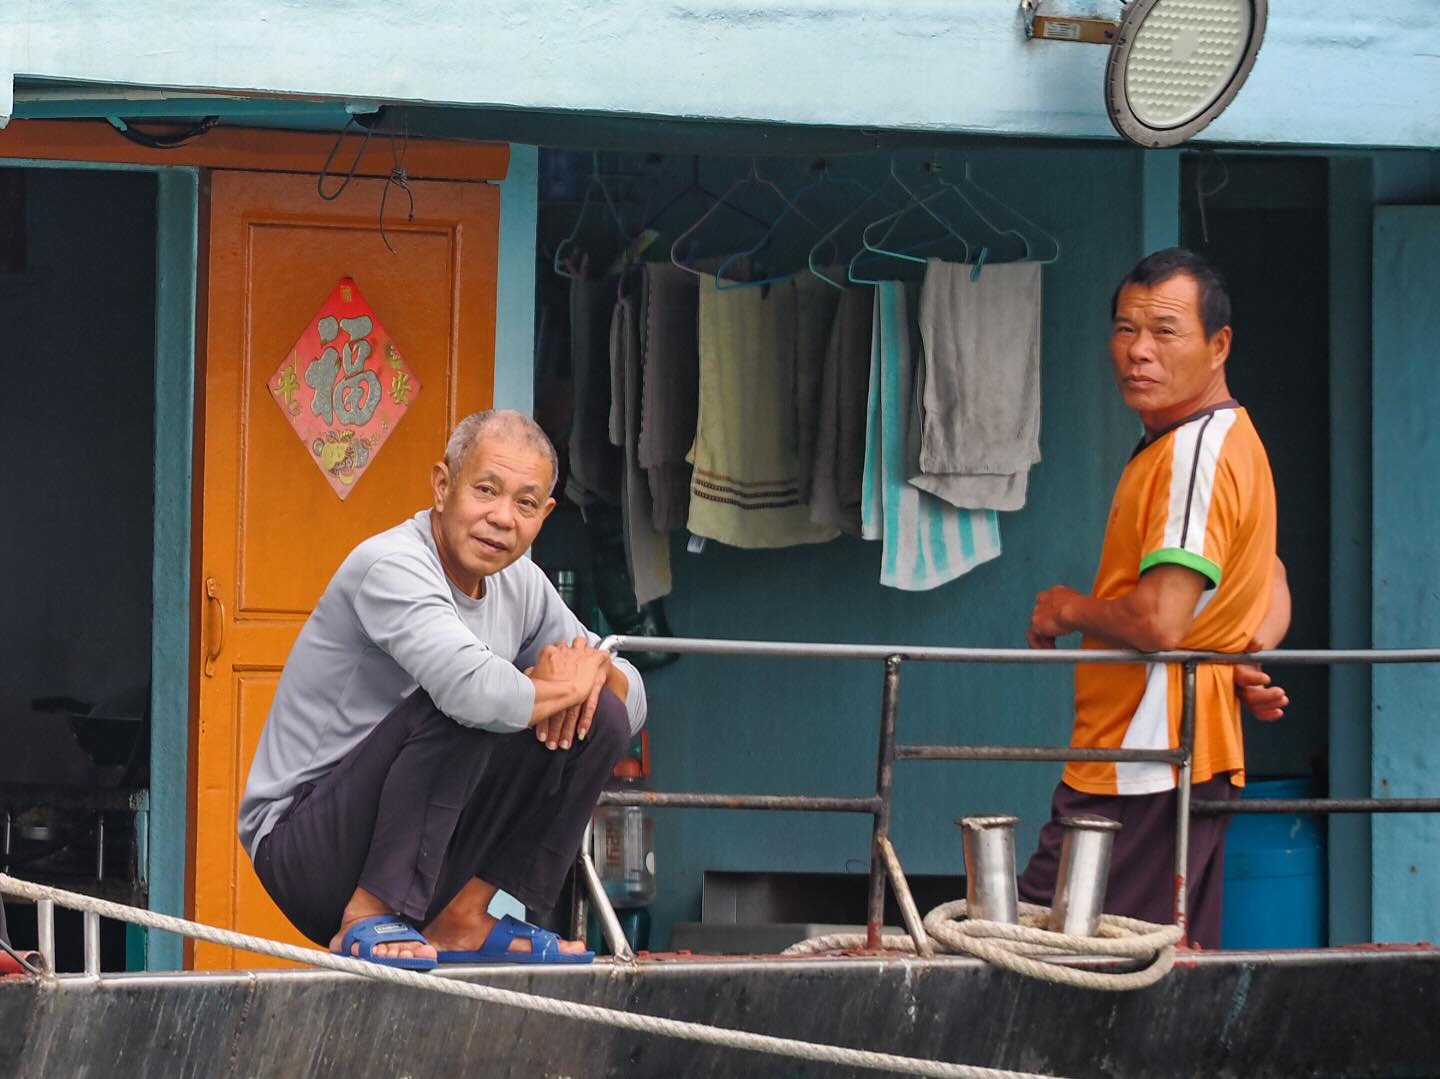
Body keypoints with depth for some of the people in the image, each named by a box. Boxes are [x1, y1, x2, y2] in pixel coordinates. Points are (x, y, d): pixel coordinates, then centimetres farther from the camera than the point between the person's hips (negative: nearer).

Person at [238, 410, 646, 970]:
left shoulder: (520, 583, 7)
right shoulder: (392, 567, -20)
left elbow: (633, 695, 14)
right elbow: (475, 691, -38)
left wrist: (596, 667, -10)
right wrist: (562, 684, -17)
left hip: (424, 859, 8)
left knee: (601, 716, -2)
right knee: (460, 710, -31)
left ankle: (463, 919, 0)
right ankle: (370, 918, -23)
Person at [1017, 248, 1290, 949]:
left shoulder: (1196, 451, -15)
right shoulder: (1221, 440, 19)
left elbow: (1159, 622, -25)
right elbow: (1272, 592, 30)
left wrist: (1068, 609, -5)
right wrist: (1242, 660, 9)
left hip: (1141, 779, -11)